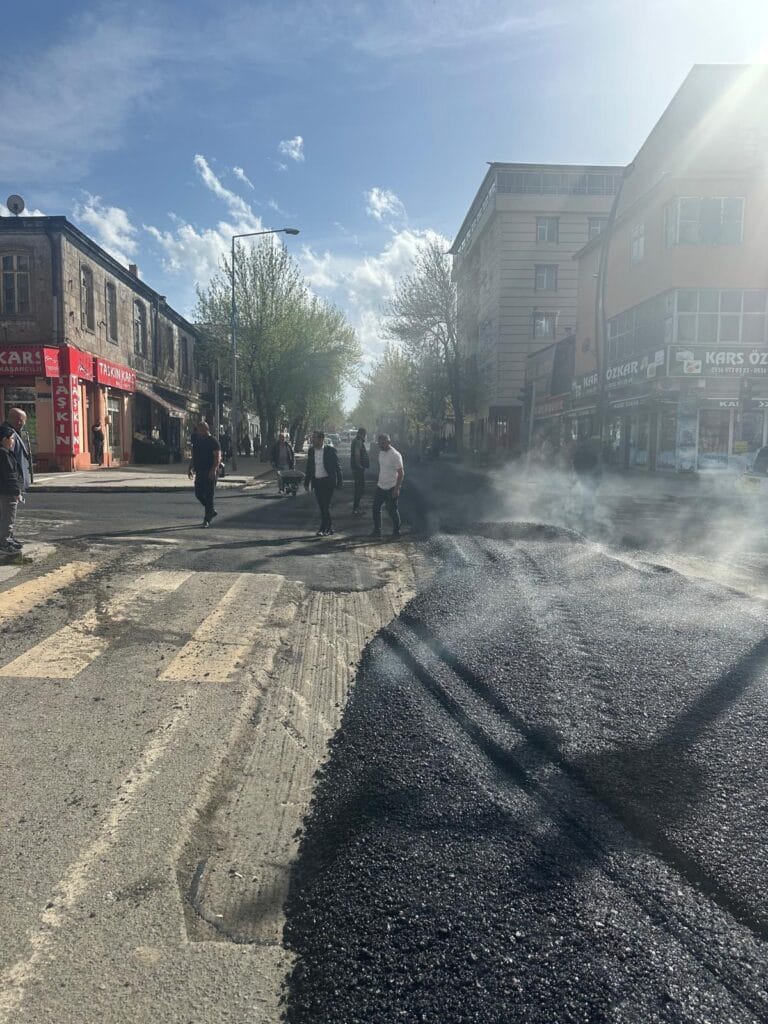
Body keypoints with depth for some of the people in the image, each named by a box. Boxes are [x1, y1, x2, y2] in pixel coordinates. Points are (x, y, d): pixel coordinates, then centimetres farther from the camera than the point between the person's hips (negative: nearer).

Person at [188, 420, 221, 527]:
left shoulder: (213, 441, -8)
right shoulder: (197, 441, 14)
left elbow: (218, 457, -15)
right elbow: (194, 457, 23)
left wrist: (213, 470, -24)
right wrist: (191, 468, 16)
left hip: (210, 473, -7)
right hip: (200, 472, 8)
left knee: (208, 496, -5)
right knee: (198, 494, 7)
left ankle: (207, 520, 0)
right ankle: (212, 511, 26)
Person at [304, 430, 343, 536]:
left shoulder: (330, 450, -6)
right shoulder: (311, 450, 8)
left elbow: (337, 467, -2)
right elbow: (309, 468, 14)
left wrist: (339, 481, -5)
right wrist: (306, 482, 12)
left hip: (328, 481, -5)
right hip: (317, 482, 5)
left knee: (326, 506, -8)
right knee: (322, 507, 8)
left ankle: (323, 529, -3)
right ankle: (329, 528, 18)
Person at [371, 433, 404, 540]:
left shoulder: (395, 455, -20)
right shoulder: (381, 452, 6)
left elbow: (401, 473, -19)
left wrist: (397, 488, -21)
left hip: (391, 488, -8)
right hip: (381, 486, 8)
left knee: (392, 511, 1)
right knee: (376, 508, 12)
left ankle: (396, 532, 17)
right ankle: (377, 531, 24)